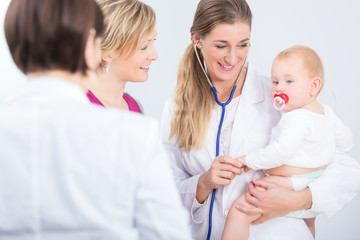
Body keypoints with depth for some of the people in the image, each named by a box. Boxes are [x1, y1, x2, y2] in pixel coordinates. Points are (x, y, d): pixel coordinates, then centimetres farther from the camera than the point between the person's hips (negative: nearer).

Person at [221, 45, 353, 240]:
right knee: (307, 223, 41)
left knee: (238, 210, -19)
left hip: (288, 186, -11)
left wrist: (250, 161, -21)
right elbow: (345, 140, 19)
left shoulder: (297, 118, -24)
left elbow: (281, 152, -33)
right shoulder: (326, 113, 5)